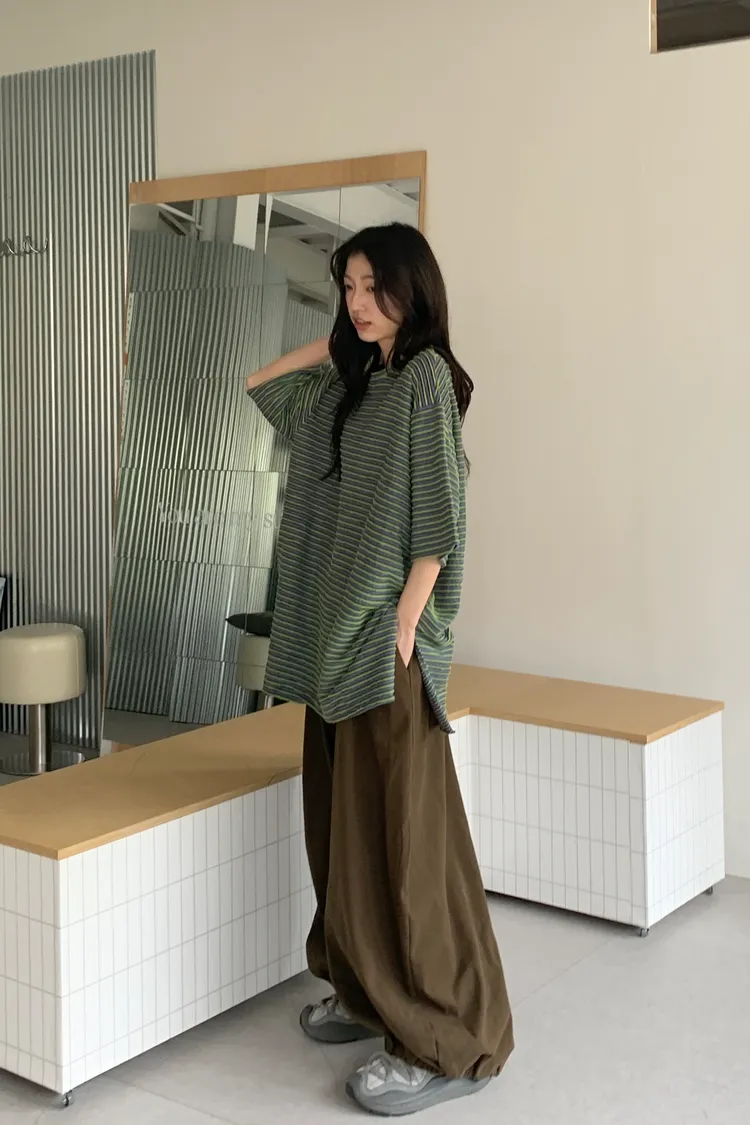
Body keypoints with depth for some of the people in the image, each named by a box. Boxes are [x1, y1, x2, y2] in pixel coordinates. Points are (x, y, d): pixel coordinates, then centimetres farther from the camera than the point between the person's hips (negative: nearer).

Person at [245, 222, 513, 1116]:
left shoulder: (425, 375, -9)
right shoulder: (357, 382, 15)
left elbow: (435, 516, -16)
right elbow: (262, 383, 27)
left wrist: (403, 628, -19)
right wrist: (340, 340, 16)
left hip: (386, 636, -9)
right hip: (338, 633, 9)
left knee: (400, 831, -7)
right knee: (344, 822, 13)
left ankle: (451, 1043, 1)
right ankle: (372, 993, 25)